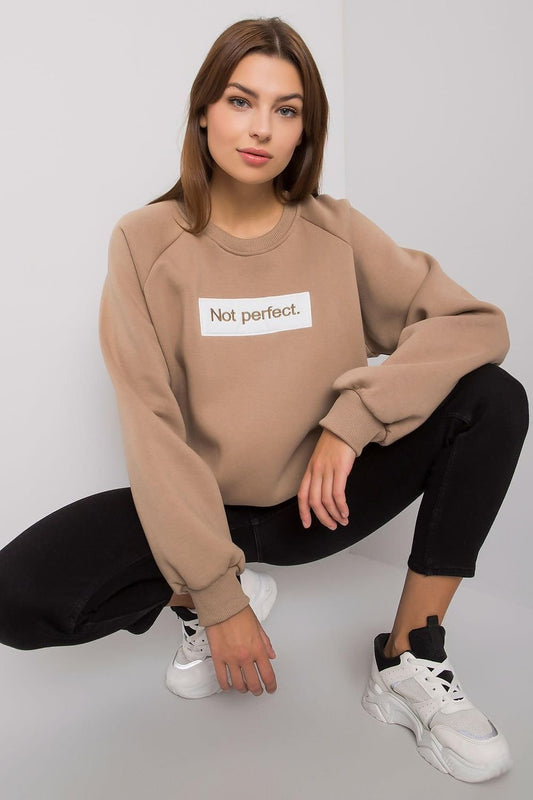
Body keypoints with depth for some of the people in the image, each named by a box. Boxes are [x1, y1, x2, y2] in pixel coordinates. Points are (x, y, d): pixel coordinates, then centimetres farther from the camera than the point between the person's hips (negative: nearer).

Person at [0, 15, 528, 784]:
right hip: (203, 505, -1)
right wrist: (216, 593, -20)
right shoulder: (146, 240, -9)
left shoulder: (337, 232, -4)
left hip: (319, 500, 2)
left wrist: (353, 418, -23)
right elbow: (151, 425, -16)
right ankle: (216, 595, 4)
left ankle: (408, 664, -10)